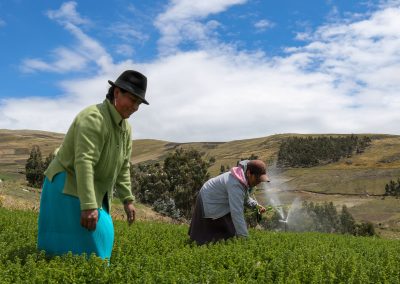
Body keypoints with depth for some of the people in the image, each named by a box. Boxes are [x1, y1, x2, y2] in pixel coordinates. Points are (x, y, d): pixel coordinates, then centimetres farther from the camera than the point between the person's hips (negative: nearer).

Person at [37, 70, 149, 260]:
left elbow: (123, 166, 12)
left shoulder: (125, 127, 6)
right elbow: (84, 162, -32)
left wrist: (127, 199, 7)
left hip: (95, 192, 9)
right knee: (78, 245, -11)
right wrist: (89, 206, -35)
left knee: (100, 236, 8)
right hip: (68, 188, -9)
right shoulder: (94, 117, -23)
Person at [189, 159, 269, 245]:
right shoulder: (235, 184, -37)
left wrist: (256, 205, -4)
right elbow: (237, 213, -40)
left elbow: (245, 198, 13)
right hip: (209, 204, -10)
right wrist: (244, 237, -38)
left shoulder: (244, 178, -6)